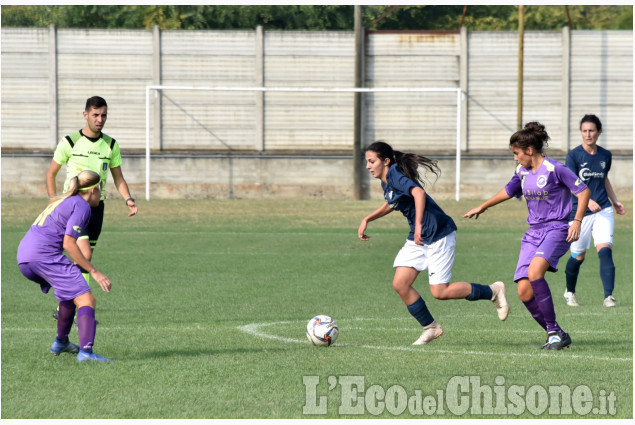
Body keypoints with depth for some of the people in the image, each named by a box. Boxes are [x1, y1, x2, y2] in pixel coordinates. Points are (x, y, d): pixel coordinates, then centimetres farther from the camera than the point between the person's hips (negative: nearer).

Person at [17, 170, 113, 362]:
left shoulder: (63, 201, 26)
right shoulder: (81, 206, -3)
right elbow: (69, 243, -13)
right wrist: (94, 272, -11)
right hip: (45, 254, -10)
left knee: (70, 293, 30)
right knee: (86, 300, -12)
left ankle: (61, 343, 38)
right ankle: (86, 351, -30)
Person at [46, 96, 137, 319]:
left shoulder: (111, 145, 6)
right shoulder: (70, 142, -5)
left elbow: (118, 178, 12)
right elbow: (51, 174, 4)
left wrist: (129, 199, -6)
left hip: (96, 206, 5)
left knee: (84, 259, 7)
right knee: (84, 254, -20)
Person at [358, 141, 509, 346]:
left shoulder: (395, 175, -19)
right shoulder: (386, 182, 11)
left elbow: (418, 192, -37)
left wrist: (419, 225, -45)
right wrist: (367, 219, 23)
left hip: (439, 235, -9)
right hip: (418, 238, 9)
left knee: (440, 292, -10)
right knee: (400, 284, -3)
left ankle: (493, 291, 8)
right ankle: (430, 328, 12)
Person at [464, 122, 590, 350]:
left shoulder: (554, 168, -10)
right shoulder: (522, 172, 11)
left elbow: (583, 191, -7)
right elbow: (508, 191, 30)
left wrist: (577, 222, -16)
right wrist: (482, 207, 42)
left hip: (556, 230, -7)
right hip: (533, 233, 7)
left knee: (534, 272, -31)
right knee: (524, 291, -8)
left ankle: (554, 331, -22)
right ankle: (557, 336, 4)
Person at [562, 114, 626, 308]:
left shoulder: (605, 155, 6)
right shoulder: (573, 156, -9)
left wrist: (615, 201, 17)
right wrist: (588, 201, -31)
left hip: (603, 211, 2)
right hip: (579, 212, -2)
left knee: (605, 250, -16)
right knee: (578, 256, 7)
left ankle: (609, 296, -18)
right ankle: (570, 292, 32)